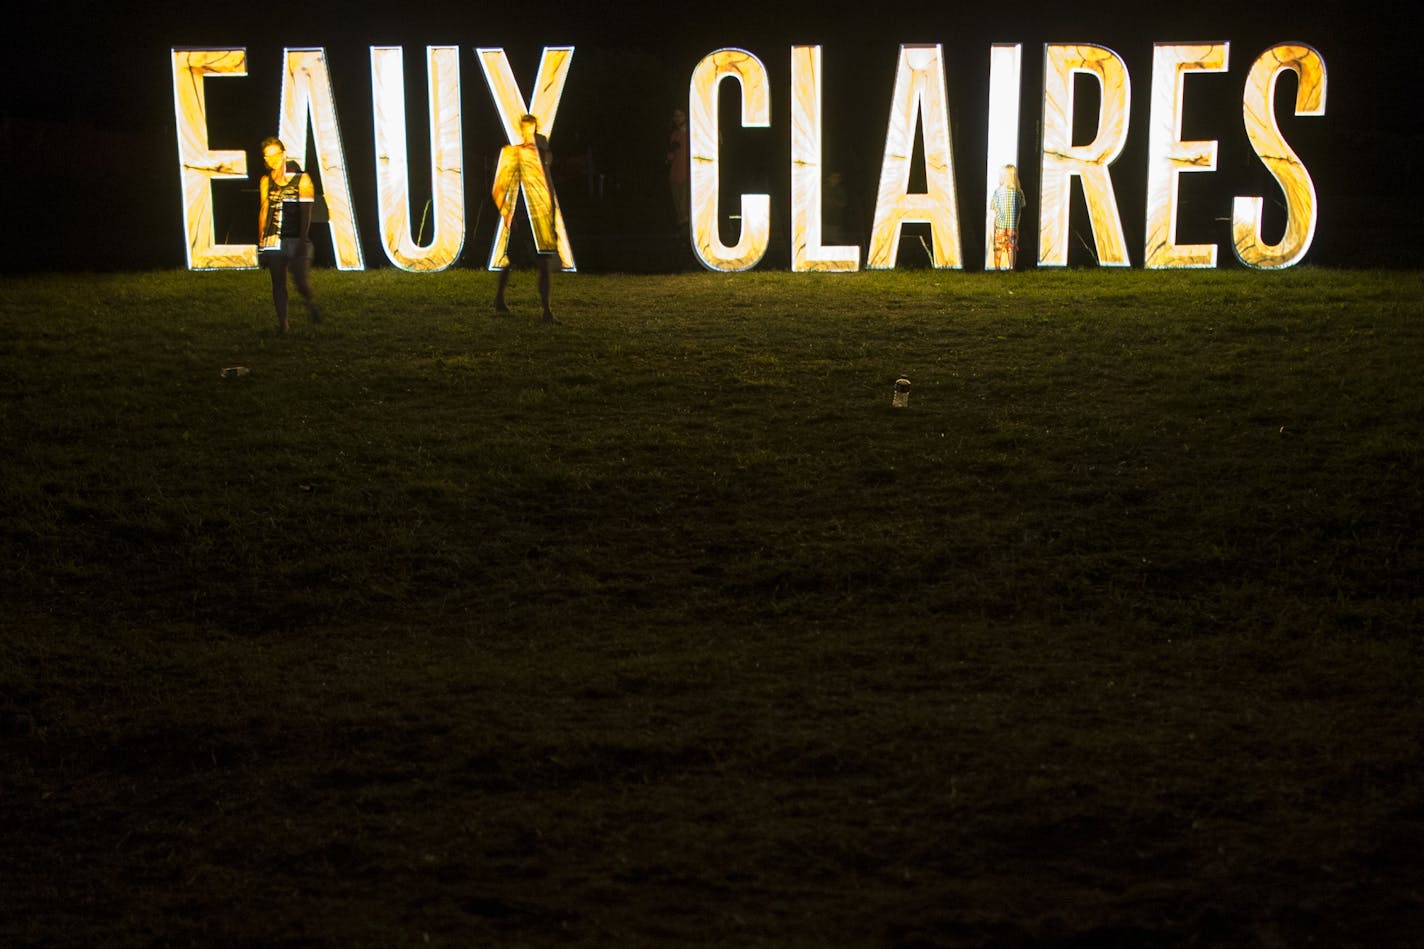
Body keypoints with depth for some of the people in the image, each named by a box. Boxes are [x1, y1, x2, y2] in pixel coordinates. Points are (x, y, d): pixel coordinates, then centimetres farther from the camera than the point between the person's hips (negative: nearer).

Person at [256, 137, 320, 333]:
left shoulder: (302, 179, -2)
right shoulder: (266, 181, 10)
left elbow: (306, 212, -6)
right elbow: (263, 211, 13)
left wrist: (302, 241, -13)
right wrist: (261, 242, 9)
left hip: (296, 240, -3)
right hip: (273, 241, 3)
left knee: (301, 281, -6)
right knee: (278, 283, 2)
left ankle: (310, 302, 26)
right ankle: (282, 323, 9)